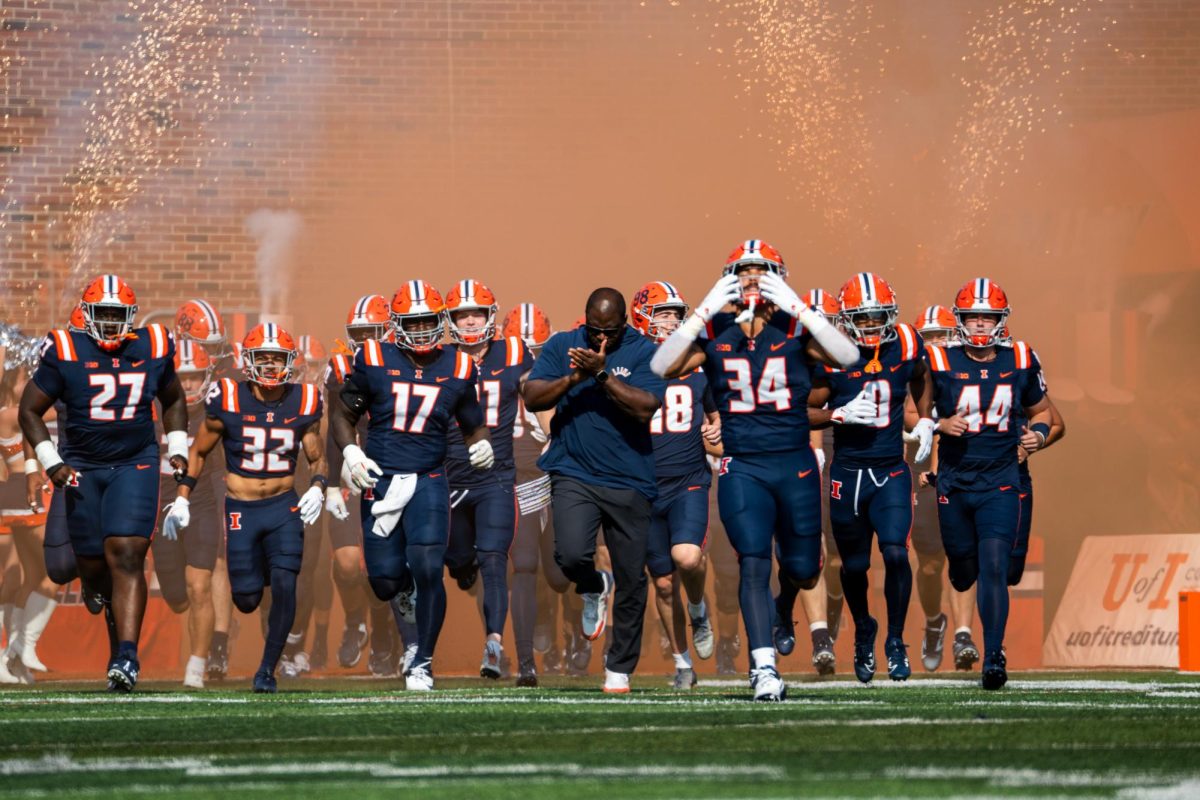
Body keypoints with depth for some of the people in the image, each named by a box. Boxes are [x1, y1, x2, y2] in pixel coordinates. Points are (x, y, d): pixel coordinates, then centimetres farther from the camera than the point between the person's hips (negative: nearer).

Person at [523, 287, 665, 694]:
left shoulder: (643, 352, -3)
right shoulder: (562, 346, 5)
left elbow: (645, 409, -16)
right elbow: (533, 398, -3)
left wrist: (602, 375, -22)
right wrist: (575, 378, -17)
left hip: (629, 481, 0)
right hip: (573, 474, 0)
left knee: (631, 580, 5)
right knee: (570, 555, -23)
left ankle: (619, 669, 21)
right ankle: (593, 589, 16)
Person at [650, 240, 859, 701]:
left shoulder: (795, 329, -1)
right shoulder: (714, 334, 2)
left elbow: (848, 357, -17)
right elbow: (662, 367, -11)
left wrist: (796, 307, -22)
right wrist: (706, 311, -17)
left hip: (795, 465, 1)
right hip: (742, 467, -1)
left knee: (804, 572, 10)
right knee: (753, 562, -14)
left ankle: (784, 597, 47)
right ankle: (764, 667, -10)